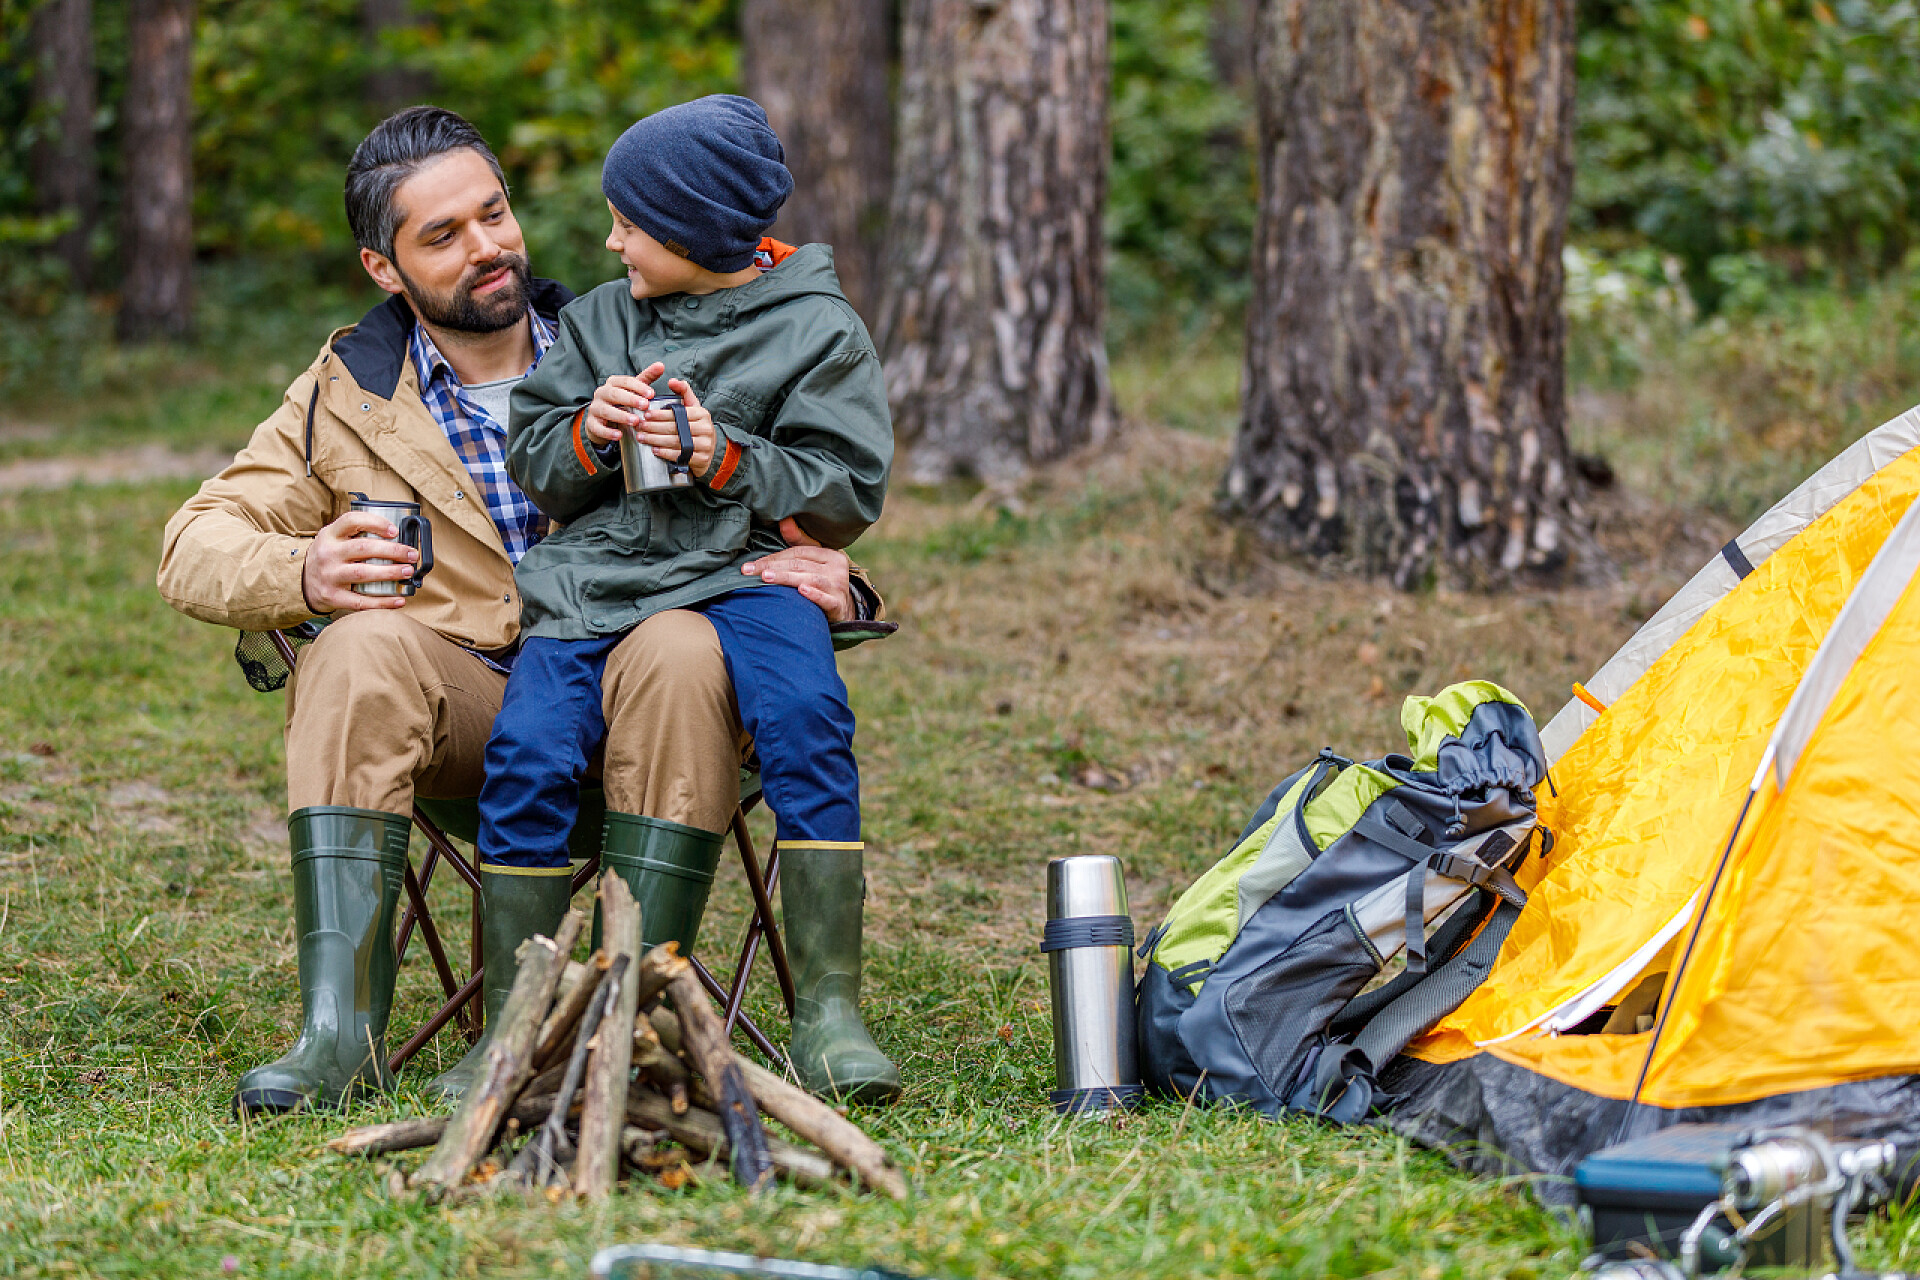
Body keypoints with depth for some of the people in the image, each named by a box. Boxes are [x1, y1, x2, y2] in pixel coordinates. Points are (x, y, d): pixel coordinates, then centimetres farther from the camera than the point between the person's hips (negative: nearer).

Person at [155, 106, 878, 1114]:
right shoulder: (351, 396, 11)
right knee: (364, 647, -31)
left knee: (682, 651, -33)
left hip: (612, 691, 0)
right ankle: (341, 1032, -37)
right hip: (465, 706, 0)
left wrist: (820, 574, -13)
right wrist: (302, 575, -18)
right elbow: (195, 546, 6)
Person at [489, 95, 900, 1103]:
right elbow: (532, 470, 18)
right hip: (595, 571, 3)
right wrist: (586, 435, -4)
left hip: (745, 570, -3)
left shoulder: (818, 331, 6)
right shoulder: (599, 319, 18)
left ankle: (827, 1010, -30)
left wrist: (725, 459, -13)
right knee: (528, 749, -25)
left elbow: (848, 498, 1)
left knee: (807, 714, -34)